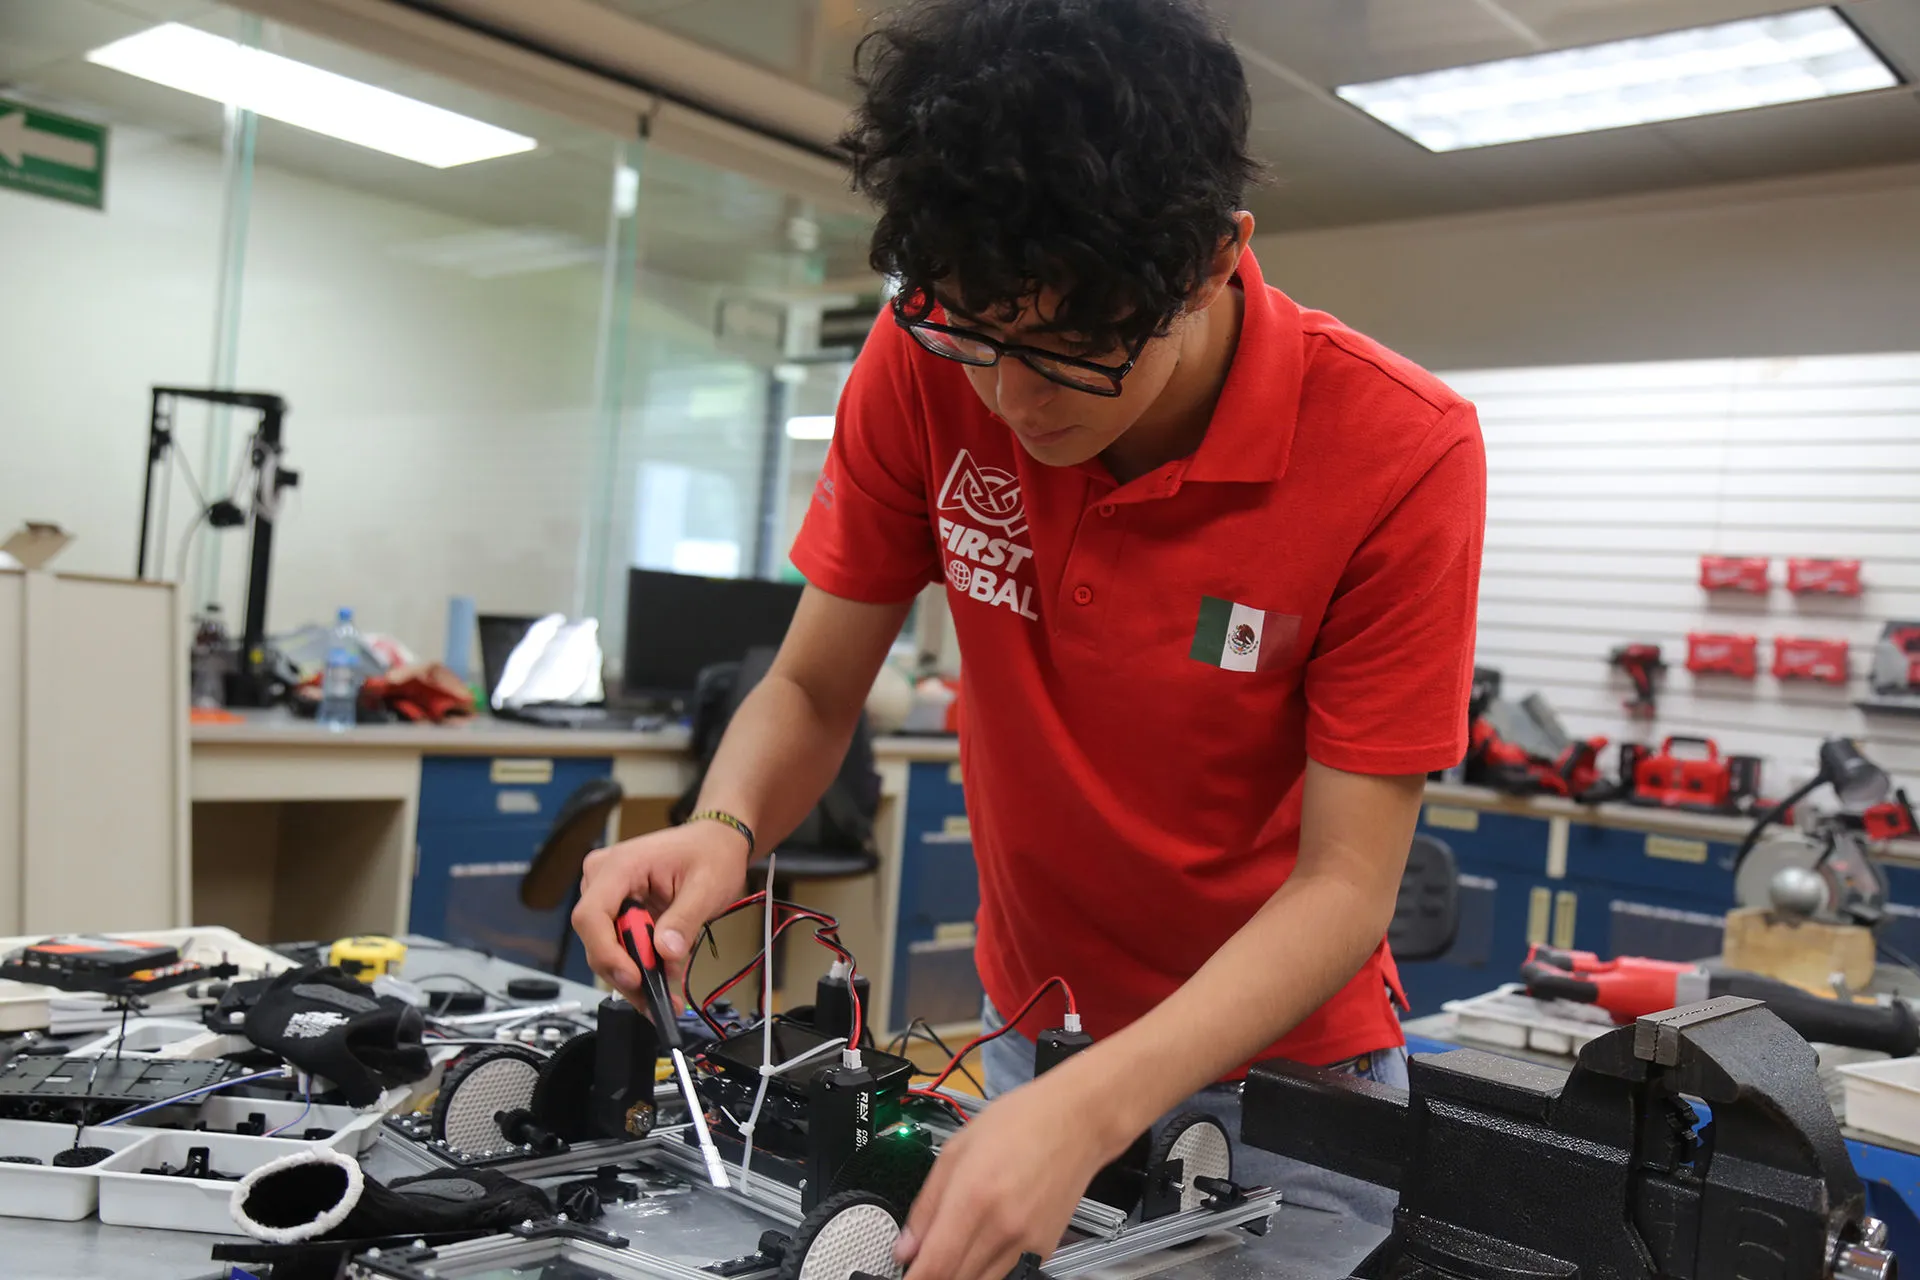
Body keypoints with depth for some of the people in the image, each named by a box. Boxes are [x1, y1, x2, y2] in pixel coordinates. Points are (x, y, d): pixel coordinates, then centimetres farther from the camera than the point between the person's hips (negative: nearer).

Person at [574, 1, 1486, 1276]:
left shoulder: (1401, 454, -26)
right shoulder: (927, 363, -18)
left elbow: (1347, 884, -23)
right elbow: (812, 690, -8)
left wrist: (1090, 1109, -35)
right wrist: (724, 830, -29)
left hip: (1284, 1062, -2)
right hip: (1031, 1032, 3)